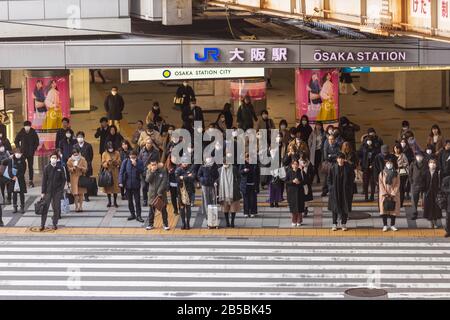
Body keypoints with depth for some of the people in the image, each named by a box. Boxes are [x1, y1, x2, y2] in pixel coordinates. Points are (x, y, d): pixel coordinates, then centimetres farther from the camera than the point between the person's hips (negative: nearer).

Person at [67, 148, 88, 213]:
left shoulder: (82, 159, -1)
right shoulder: (70, 160, 1)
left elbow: (85, 169, -2)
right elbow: (69, 169, 4)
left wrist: (80, 167, -19)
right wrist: (73, 168, -15)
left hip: (81, 177, 0)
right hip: (74, 177, 0)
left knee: (81, 192, 4)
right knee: (75, 193, -4)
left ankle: (80, 206, 13)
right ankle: (76, 206, 3)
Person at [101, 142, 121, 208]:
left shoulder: (117, 153, 3)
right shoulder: (104, 154, 1)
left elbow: (119, 163, 4)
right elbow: (103, 164, 1)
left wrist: (115, 162, -17)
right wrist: (107, 163, -19)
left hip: (115, 172, 0)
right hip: (107, 172, 0)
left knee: (115, 186, -3)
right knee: (108, 187, 0)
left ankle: (115, 202, 6)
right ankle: (109, 202, 10)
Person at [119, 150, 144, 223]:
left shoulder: (140, 162, -3)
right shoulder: (125, 162, -2)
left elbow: (141, 172, -12)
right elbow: (121, 172, -2)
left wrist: (135, 165, -21)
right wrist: (120, 182, -9)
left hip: (136, 185, -2)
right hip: (128, 184, 2)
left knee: (137, 201, 0)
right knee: (130, 200, 11)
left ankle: (138, 215, 5)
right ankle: (132, 214, 23)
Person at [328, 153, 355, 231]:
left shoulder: (348, 168, -2)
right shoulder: (333, 168, -1)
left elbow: (352, 178, 3)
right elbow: (329, 179, 5)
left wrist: (350, 188, -4)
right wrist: (331, 187, -5)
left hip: (345, 191, 0)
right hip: (335, 191, 0)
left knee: (345, 207, 3)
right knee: (335, 207, 3)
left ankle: (343, 224, 12)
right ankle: (334, 224, 11)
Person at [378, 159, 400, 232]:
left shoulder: (396, 174, 5)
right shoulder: (382, 174, 3)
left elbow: (397, 185, 0)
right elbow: (381, 184, -2)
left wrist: (393, 194, -10)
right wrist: (385, 194, -11)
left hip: (394, 195, 1)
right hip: (384, 195, -1)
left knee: (394, 209, -2)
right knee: (384, 209, -4)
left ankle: (392, 225, 5)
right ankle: (385, 225, 0)